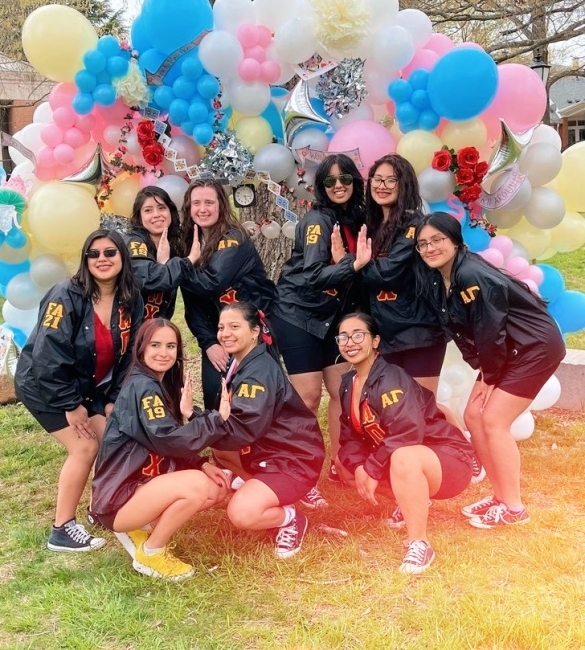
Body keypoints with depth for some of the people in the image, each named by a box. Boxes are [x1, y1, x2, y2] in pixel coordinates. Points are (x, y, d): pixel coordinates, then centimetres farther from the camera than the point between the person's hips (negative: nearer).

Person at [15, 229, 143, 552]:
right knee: (85, 447, -13)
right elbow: (47, 357, -27)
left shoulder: (131, 301, -6)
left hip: (89, 389, 7)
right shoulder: (66, 297, -26)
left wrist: (114, 399, -3)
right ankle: (62, 529, 1)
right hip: (44, 387, -7)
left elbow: (128, 355, 2)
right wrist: (70, 405, -22)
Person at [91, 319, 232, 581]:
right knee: (197, 484, -27)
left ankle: (141, 528, 10)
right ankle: (150, 554, -6)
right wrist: (218, 419, -26)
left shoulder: (163, 384, 11)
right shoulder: (142, 387, -18)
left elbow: (169, 445, 12)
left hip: (143, 484, 9)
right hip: (117, 498, -9)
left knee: (216, 488, 4)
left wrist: (203, 464, -3)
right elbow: (167, 440, -30)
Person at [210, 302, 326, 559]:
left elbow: (242, 431, -27)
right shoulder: (239, 363, 7)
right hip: (267, 449, 10)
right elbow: (233, 421, 7)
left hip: (295, 458, -10)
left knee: (241, 513, -24)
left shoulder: (260, 371, -22)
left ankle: (290, 518, 6)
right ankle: (266, 492, 13)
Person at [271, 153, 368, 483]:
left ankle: (339, 465, 20)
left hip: (332, 316, 7)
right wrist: (354, 265, -38)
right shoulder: (318, 220, -16)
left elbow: (363, 267, 12)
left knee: (343, 390, 7)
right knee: (309, 396, -6)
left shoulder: (357, 218, 4)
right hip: (298, 313, -7)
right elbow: (315, 275, -26)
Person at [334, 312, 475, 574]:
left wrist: (372, 470, -25)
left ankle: (419, 544, -23)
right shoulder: (348, 384, 3)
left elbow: (407, 433, -33)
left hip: (448, 459, -9)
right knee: (344, 461, 9)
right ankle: (412, 500, 18)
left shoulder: (390, 378, -23)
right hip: (407, 460, 9)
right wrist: (359, 468, -17)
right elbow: (350, 436, 2)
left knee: (403, 458, -39)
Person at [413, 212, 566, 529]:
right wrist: (481, 370, 0)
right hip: (504, 352, 9)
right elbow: (461, 331, 7)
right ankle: (500, 495, 19)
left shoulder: (471, 275, -26)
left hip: (535, 347, -9)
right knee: (473, 416, 6)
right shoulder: (435, 278, -1)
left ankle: (513, 507, 5)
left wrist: (490, 378, -12)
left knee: (494, 421, -9)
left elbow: (491, 331, -23)